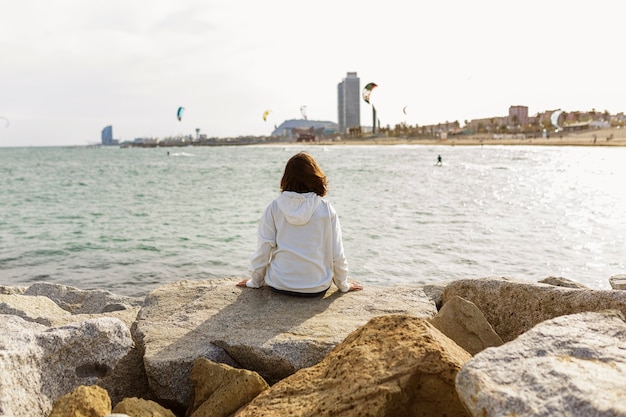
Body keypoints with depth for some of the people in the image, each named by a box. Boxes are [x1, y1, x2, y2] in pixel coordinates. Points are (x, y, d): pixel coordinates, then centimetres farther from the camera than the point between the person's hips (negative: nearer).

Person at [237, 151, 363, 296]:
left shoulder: (274, 207, -9)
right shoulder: (326, 209, -10)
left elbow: (262, 251, -5)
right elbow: (337, 255, -5)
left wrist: (255, 281, 13)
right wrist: (343, 285, 12)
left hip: (279, 285, 1)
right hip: (317, 288, -1)